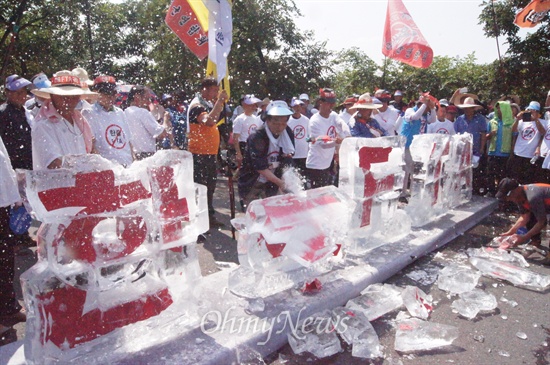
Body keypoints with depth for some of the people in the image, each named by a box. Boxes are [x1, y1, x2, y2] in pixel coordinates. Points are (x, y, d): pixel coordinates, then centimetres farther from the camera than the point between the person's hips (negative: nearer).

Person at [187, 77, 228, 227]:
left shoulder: (208, 103, 14)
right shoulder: (196, 106, -15)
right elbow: (209, 121, -34)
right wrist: (219, 101, -28)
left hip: (210, 153, 10)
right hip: (200, 154, -10)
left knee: (210, 187, 19)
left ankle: (210, 217, 32)